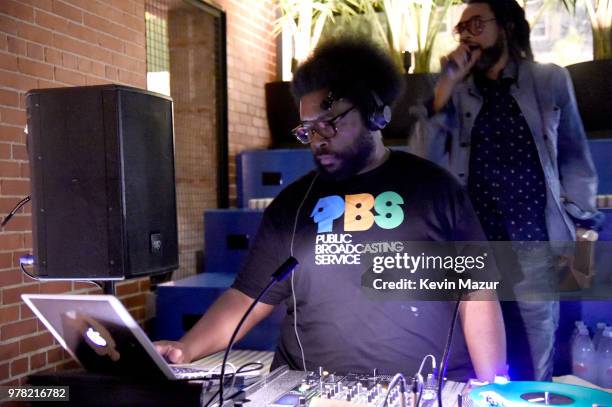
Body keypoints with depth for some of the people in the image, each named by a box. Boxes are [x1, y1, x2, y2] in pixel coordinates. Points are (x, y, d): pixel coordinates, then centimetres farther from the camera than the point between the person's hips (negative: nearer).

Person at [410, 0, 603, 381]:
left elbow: (574, 158, 12)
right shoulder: (454, 92, 7)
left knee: (536, 368, 9)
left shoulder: (550, 81, 5)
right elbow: (423, 160, -3)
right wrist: (445, 87, -9)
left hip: (534, 245, -1)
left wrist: (582, 228, 4)